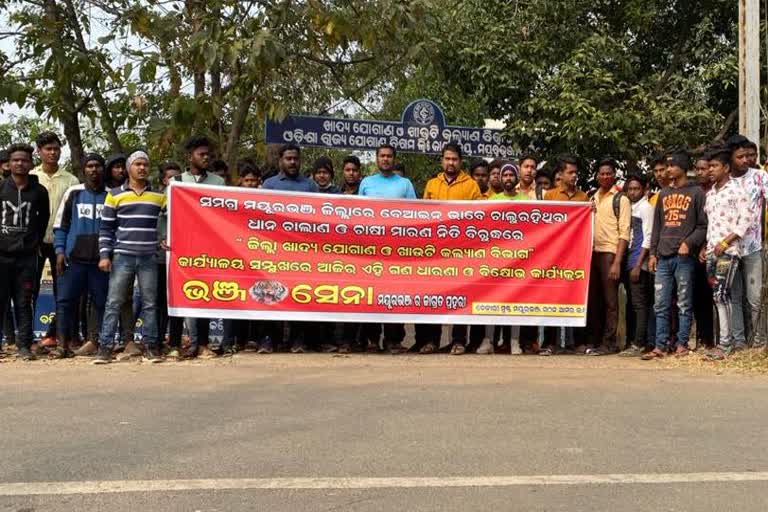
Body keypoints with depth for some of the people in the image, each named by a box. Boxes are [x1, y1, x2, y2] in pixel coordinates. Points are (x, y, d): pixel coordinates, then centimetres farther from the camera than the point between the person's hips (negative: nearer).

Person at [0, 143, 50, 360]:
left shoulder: (39, 191, 5)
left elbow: (44, 219, 13)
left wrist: (36, 242, 8)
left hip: (27, 256, 0)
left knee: (24, 302, 4)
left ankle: (24, 345, 8)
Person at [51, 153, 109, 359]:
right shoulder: (73, 193, 8)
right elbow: (60, 224, 9)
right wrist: (60, 251, -1)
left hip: (101, 258, 0)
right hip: (74, 257, 0)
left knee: (102, 302, 3)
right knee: (65, 300, -2)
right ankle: (63, 345, 3)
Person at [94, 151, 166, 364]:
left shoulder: (159, 195, 8)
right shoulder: (115, 195, 5)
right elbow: (106, 228, 5)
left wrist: (167, 239, -2)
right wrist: (104, 254, -3)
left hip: (149, 258, 1)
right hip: (122, 257, -1)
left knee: (150, 304, 4)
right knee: (113, 303, -2)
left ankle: (150, 346, 11)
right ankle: (105, 346, 2)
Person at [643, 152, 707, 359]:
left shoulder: (696, 192, 2)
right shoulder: (664, 194, 18)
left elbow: (703, 225, -2)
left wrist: (689, 242, -17)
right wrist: (653, 253, 12)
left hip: (684, 257, -5)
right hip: (663, 257, 5)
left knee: (684, 304, 1)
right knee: (661, 305, 3)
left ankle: (682, 344, 7)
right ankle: (660, 346, 6)